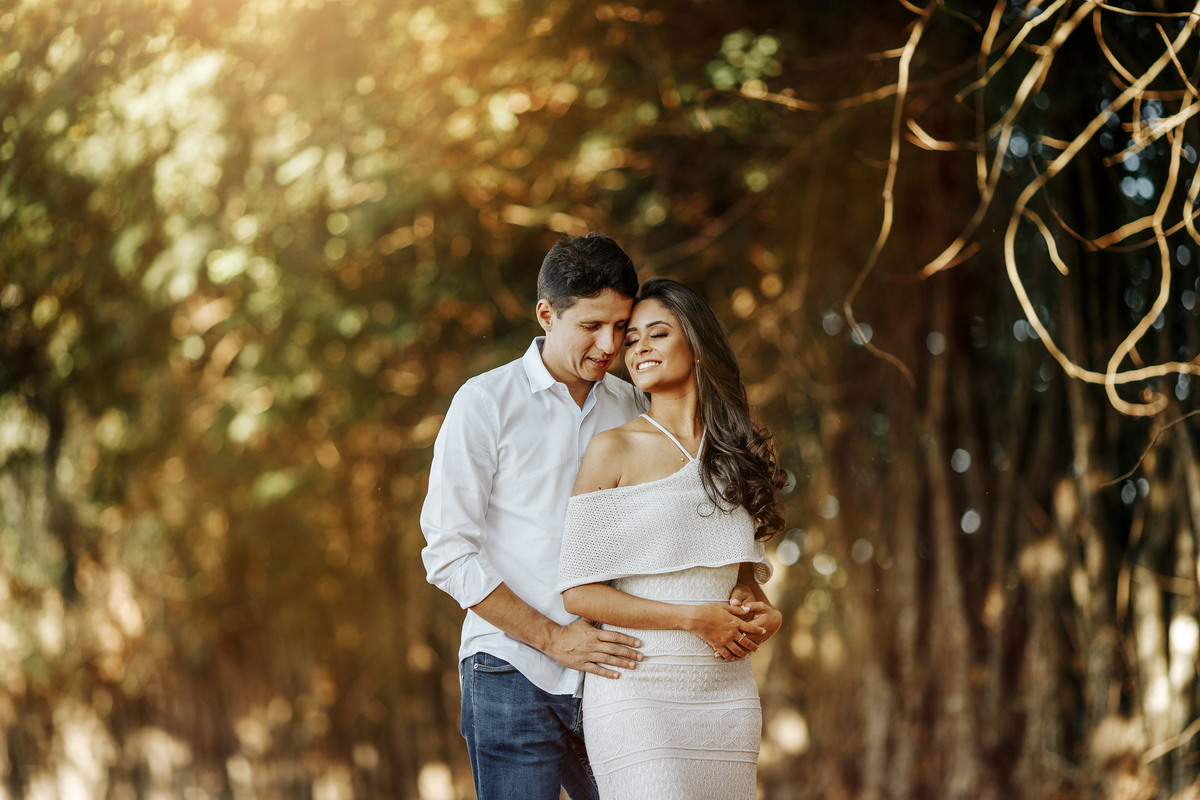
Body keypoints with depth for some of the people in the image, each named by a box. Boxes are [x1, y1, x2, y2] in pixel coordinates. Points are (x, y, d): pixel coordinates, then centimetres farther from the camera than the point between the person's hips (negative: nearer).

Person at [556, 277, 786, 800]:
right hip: (638, 688, -5)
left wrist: (766, 616, 0)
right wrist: (693, 618, -13)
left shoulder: (737, 456, 13)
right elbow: (579, 592, -6)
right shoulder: (614, 450, -1)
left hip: (726, 692, 5)